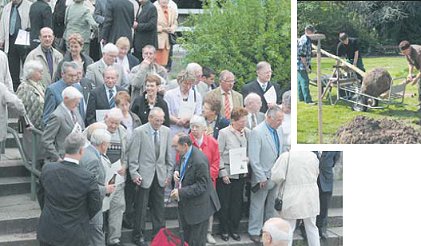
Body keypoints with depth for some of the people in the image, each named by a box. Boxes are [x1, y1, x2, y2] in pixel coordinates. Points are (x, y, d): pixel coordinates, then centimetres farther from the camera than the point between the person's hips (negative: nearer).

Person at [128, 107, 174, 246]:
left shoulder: (166, 131, 4)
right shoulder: (139, 132, -9)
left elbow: (169, 154, 9)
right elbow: (133, 155, -7)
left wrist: (169, 173, 7)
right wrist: (134, 174, -11)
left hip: (160, 175, 4)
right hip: (144, 175, -4)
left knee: (159, 207, 10)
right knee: (141, 207, 4)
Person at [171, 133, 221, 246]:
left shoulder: (199, 161, -29)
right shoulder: (184, 154, -2)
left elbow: (201, 186, -25)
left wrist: (181, 192, -25)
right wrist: (176, 171, -4)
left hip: (198, 206, -9)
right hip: (186, 204, 9)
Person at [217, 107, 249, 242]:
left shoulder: (247, 132, 2)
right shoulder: (224, 133, -9)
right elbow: (219, 154, -8)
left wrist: (247, 161, -5)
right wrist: (223, 173, -11)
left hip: (241, 174, 4)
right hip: (227, 174, -4)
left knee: (237, 203, 10)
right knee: (224, 204, 5)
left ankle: (234, 230, 22)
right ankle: (224, 230, 18)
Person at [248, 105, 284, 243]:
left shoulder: (279, 130, 5)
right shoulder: (257, 132, -17)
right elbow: (253, 158, -18)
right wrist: (261, 178, -18)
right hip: (263, 177, -7)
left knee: (271, 205, 17)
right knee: (258, 206, 4)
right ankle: (254, 232, 16)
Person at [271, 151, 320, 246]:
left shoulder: (286, 156, -15)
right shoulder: (313, 156, -2)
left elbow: (277, 176, -17)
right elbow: (316, 175, 9)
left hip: (292, 197, -4)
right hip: (310, 198, 4)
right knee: (311, 227, 16)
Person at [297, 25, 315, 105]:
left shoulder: (307, 39, 11)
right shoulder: (304, 41, -21)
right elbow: (302, 56, -23)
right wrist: (306, 67, -19)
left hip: (301, 66, 10)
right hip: (302, 65, -10)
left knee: (300, 82, 16)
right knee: (305, 82, -7)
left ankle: (301, 97, 26)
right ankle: (308, 100, -5)